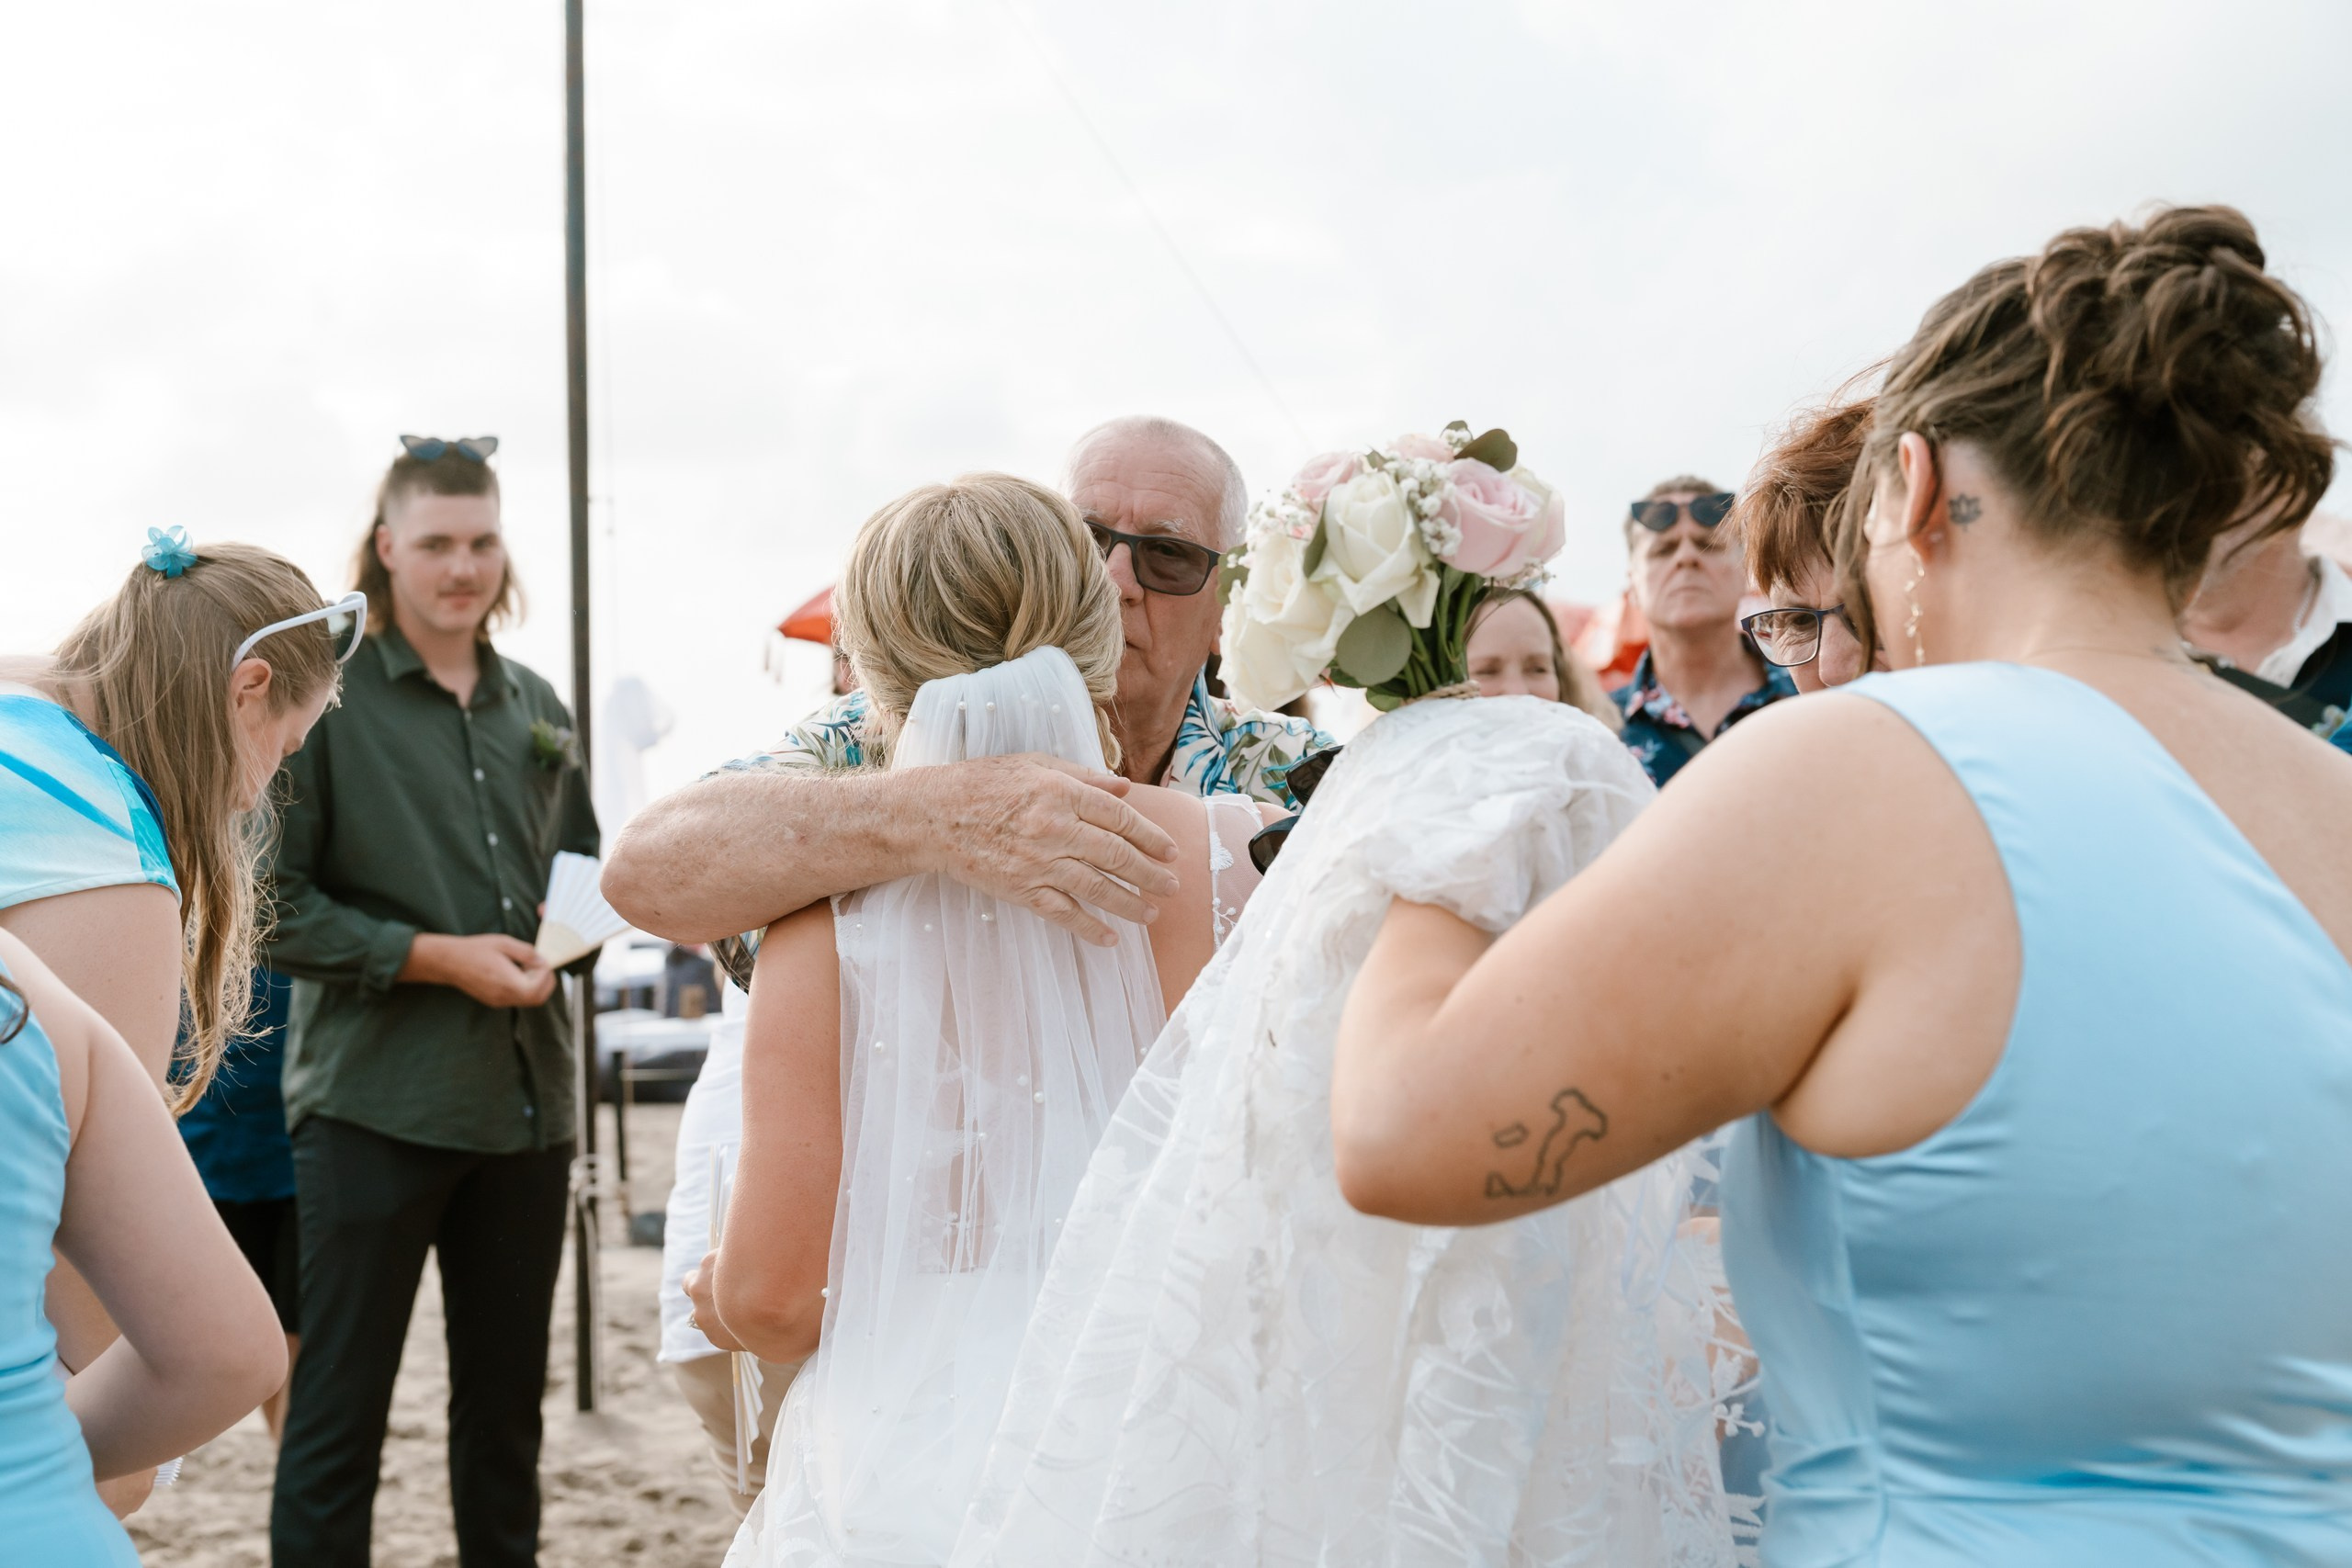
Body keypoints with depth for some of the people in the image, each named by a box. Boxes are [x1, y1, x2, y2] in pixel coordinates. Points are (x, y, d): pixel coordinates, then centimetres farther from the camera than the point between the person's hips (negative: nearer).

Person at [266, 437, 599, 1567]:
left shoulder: (535, 710, 12)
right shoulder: (322, 696, -5)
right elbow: (271, 904, -9)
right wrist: (437, 957, -16)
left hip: (525, 1096, 6)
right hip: (375, 1101, -5)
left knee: (506, 1402, 16)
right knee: (337, 1412, 3)